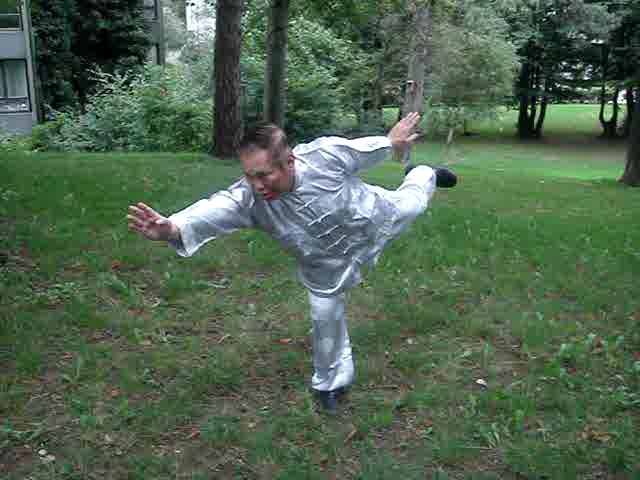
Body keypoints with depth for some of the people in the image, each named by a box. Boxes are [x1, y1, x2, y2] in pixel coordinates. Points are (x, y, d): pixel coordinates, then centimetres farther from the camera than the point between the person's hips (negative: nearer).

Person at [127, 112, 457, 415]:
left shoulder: (327, 154, -39)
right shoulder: (248, 198, -37)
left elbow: (363, 150, -18)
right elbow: (212, 210, -56)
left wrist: (392, 141, 2)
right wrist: (173, 228, -77)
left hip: (372, 218, 0)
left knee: (411, 204, 27)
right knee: (326, 318, 13)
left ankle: (424, 176, 65)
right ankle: (330, 382, 41)